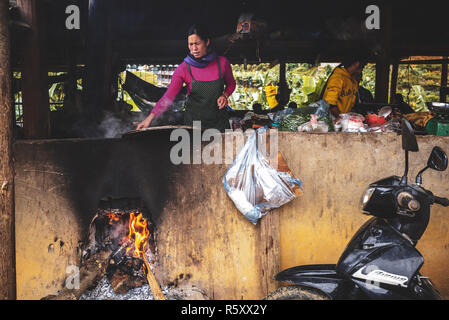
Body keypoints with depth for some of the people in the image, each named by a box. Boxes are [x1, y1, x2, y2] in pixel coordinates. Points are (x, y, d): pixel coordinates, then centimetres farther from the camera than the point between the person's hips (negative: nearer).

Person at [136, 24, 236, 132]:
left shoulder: (222, 62, -7)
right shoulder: (184, 69, -12)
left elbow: (231, 84, 13)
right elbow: (168, 97, -19)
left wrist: (225, 95, -9)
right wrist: (150, 117, -31)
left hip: (219, 120, 1)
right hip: (194, 121, -1)